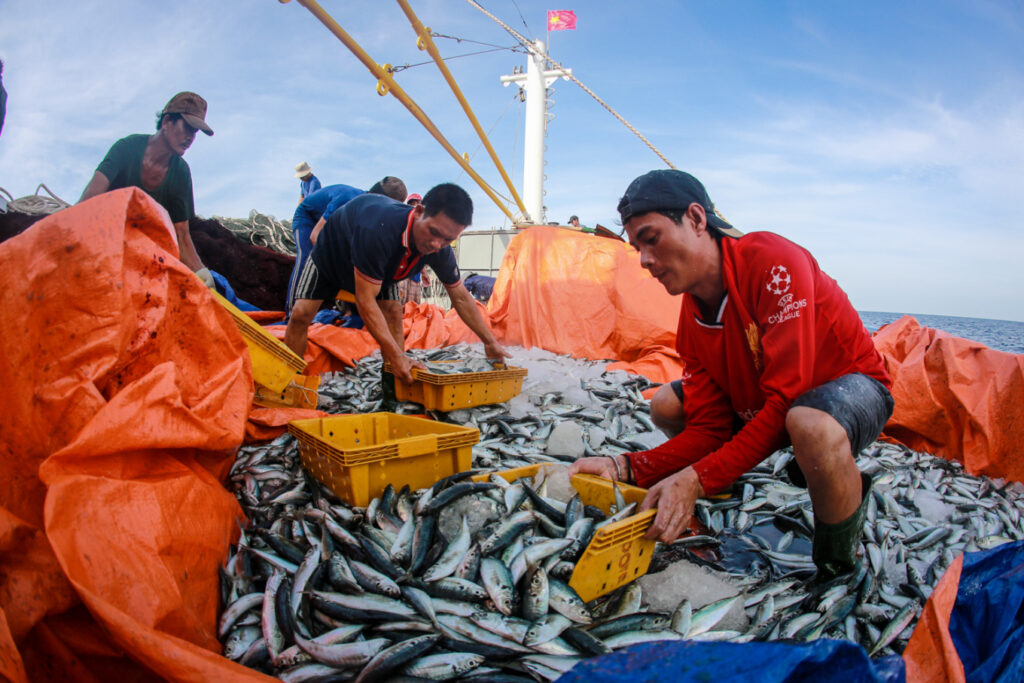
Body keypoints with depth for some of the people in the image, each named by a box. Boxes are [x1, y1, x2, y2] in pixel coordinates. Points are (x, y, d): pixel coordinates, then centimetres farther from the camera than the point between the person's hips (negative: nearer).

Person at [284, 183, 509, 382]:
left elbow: (461, 298, -13)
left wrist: (490, 342, -11)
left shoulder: (440, 250, -30)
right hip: (332, 252, -4)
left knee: (393, 312, -16)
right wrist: (396, 355, -46)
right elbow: (365, 300, -44)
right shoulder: (378, 228, -50)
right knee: (301, 313, -13)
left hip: (381, 266, 4)